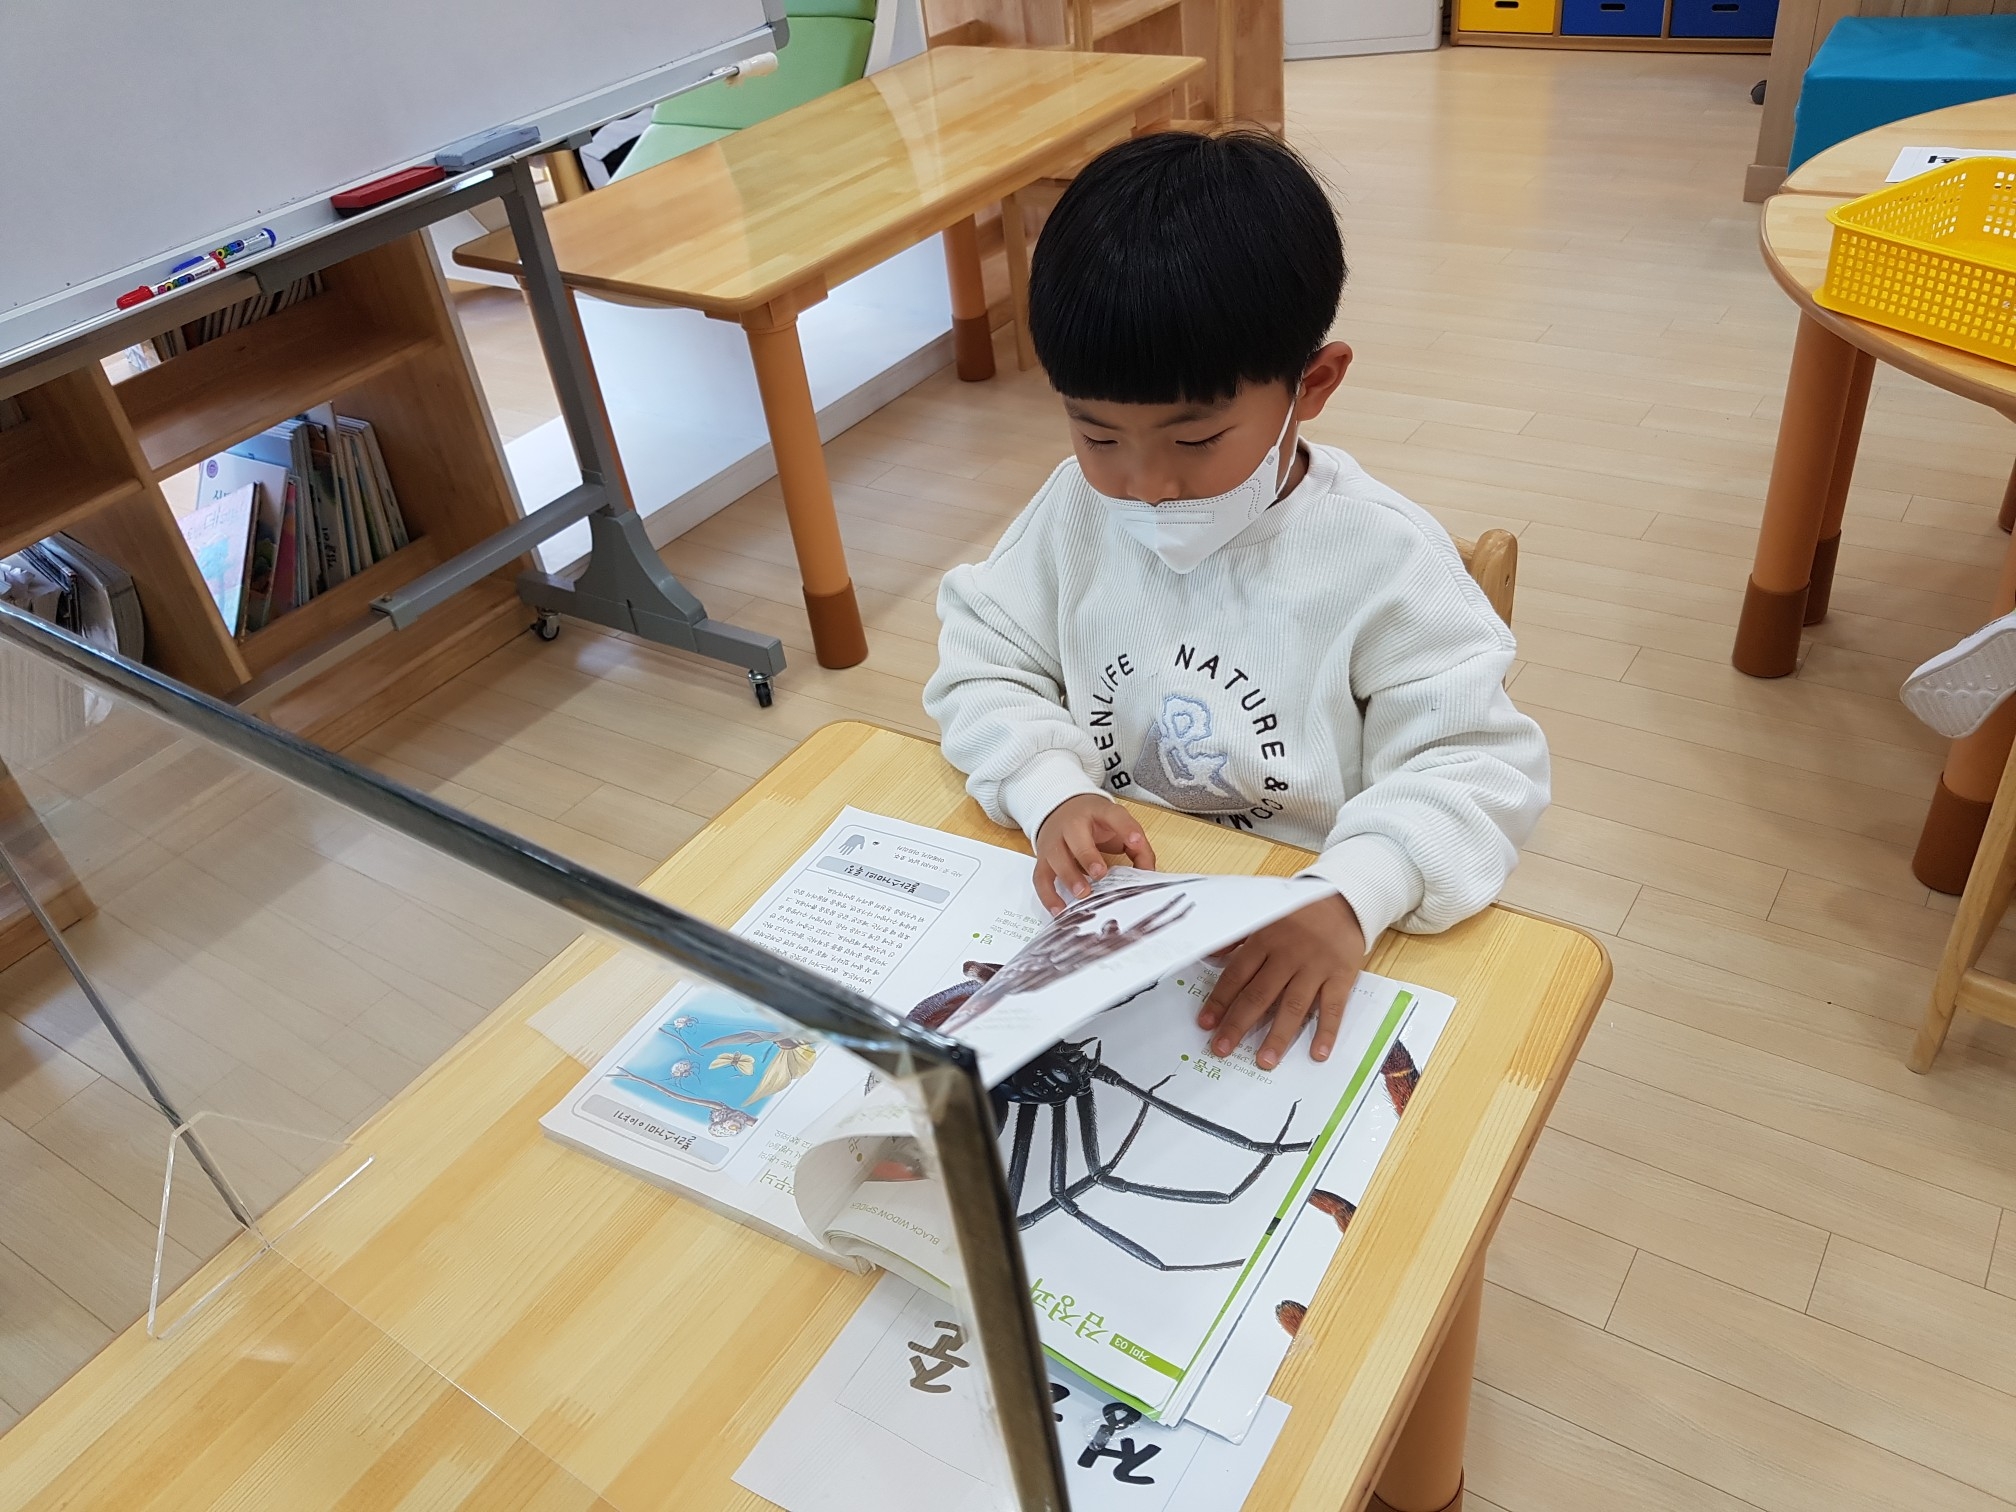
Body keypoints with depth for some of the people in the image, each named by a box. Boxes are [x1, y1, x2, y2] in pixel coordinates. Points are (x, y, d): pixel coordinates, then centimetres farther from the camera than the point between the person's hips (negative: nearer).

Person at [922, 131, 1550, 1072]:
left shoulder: (1383, 560, -14)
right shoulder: (1079, 509, -2)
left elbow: (1471, 763, -14)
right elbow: (984, 664, 4)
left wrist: (1351, 895, -33)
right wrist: (1051, 791, -17)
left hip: (1287, 952, -2)